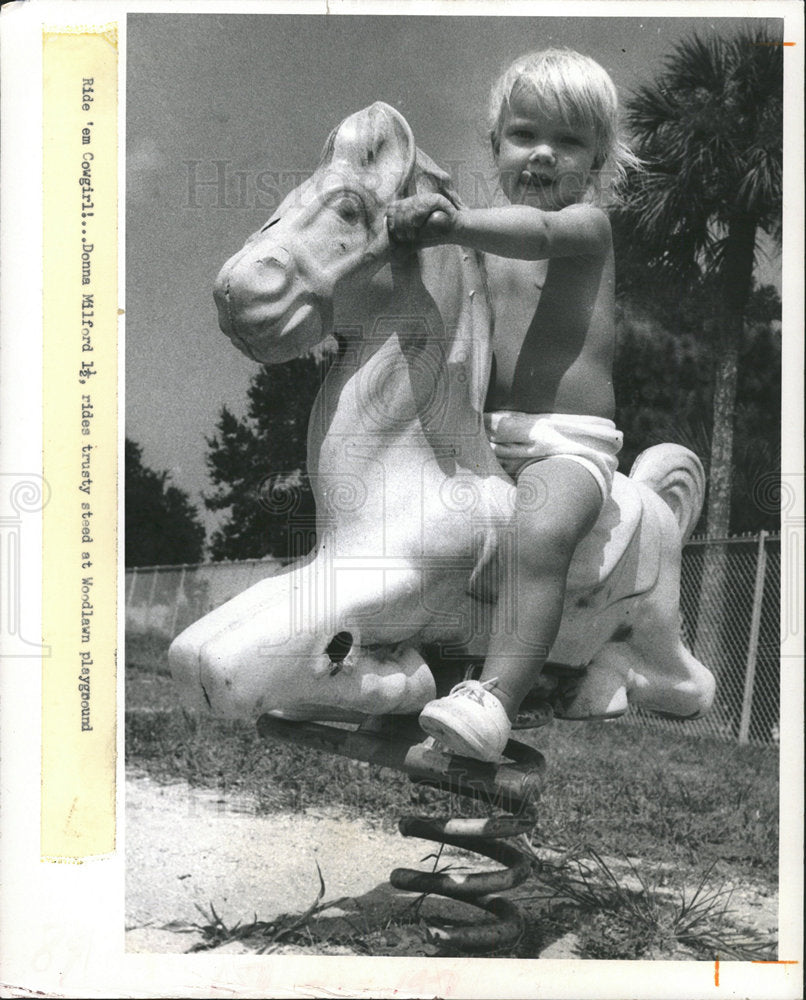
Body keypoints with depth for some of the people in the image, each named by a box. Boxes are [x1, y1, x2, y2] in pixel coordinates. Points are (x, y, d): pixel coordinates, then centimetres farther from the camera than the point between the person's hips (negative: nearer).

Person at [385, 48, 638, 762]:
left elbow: (541, 230, -24)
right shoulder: (486, 238, 16)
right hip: (484, 435, 7)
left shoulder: (589, 224, -1)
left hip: (570, 439, -7)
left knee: (541, 531, -33)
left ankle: (496, 696, -40)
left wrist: (455, 223, -42)